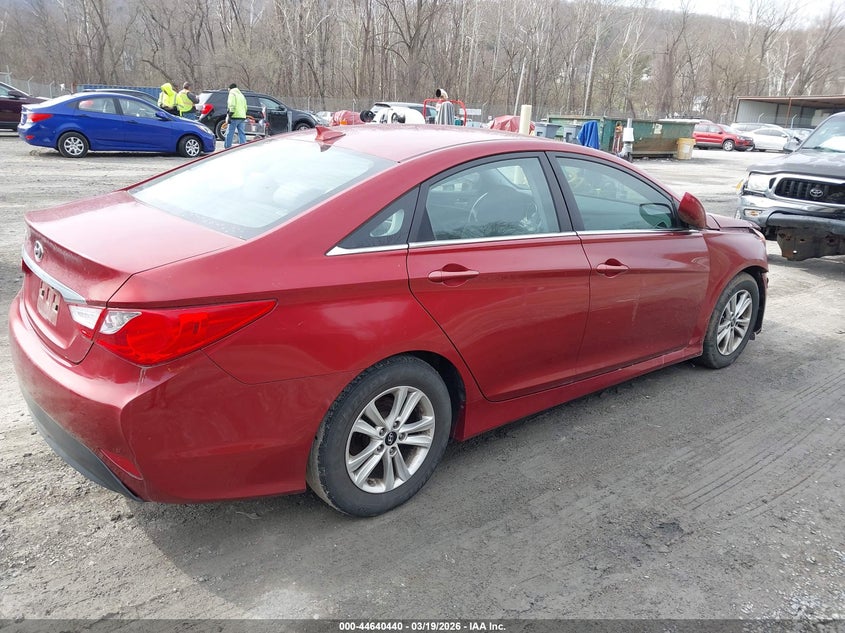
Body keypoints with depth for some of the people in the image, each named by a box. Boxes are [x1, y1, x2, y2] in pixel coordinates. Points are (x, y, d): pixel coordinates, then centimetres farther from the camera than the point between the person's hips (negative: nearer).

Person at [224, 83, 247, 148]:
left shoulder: (232, 94, -2)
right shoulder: (241, 95, 23)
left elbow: (232, 106, -15)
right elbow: (245, 107, 23)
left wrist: (229, 116, -16)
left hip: (235, 117, -8)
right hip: (242, 117, 8)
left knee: (229, 133, -4)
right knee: (241, 133, 6)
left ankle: (227, 147, -4)